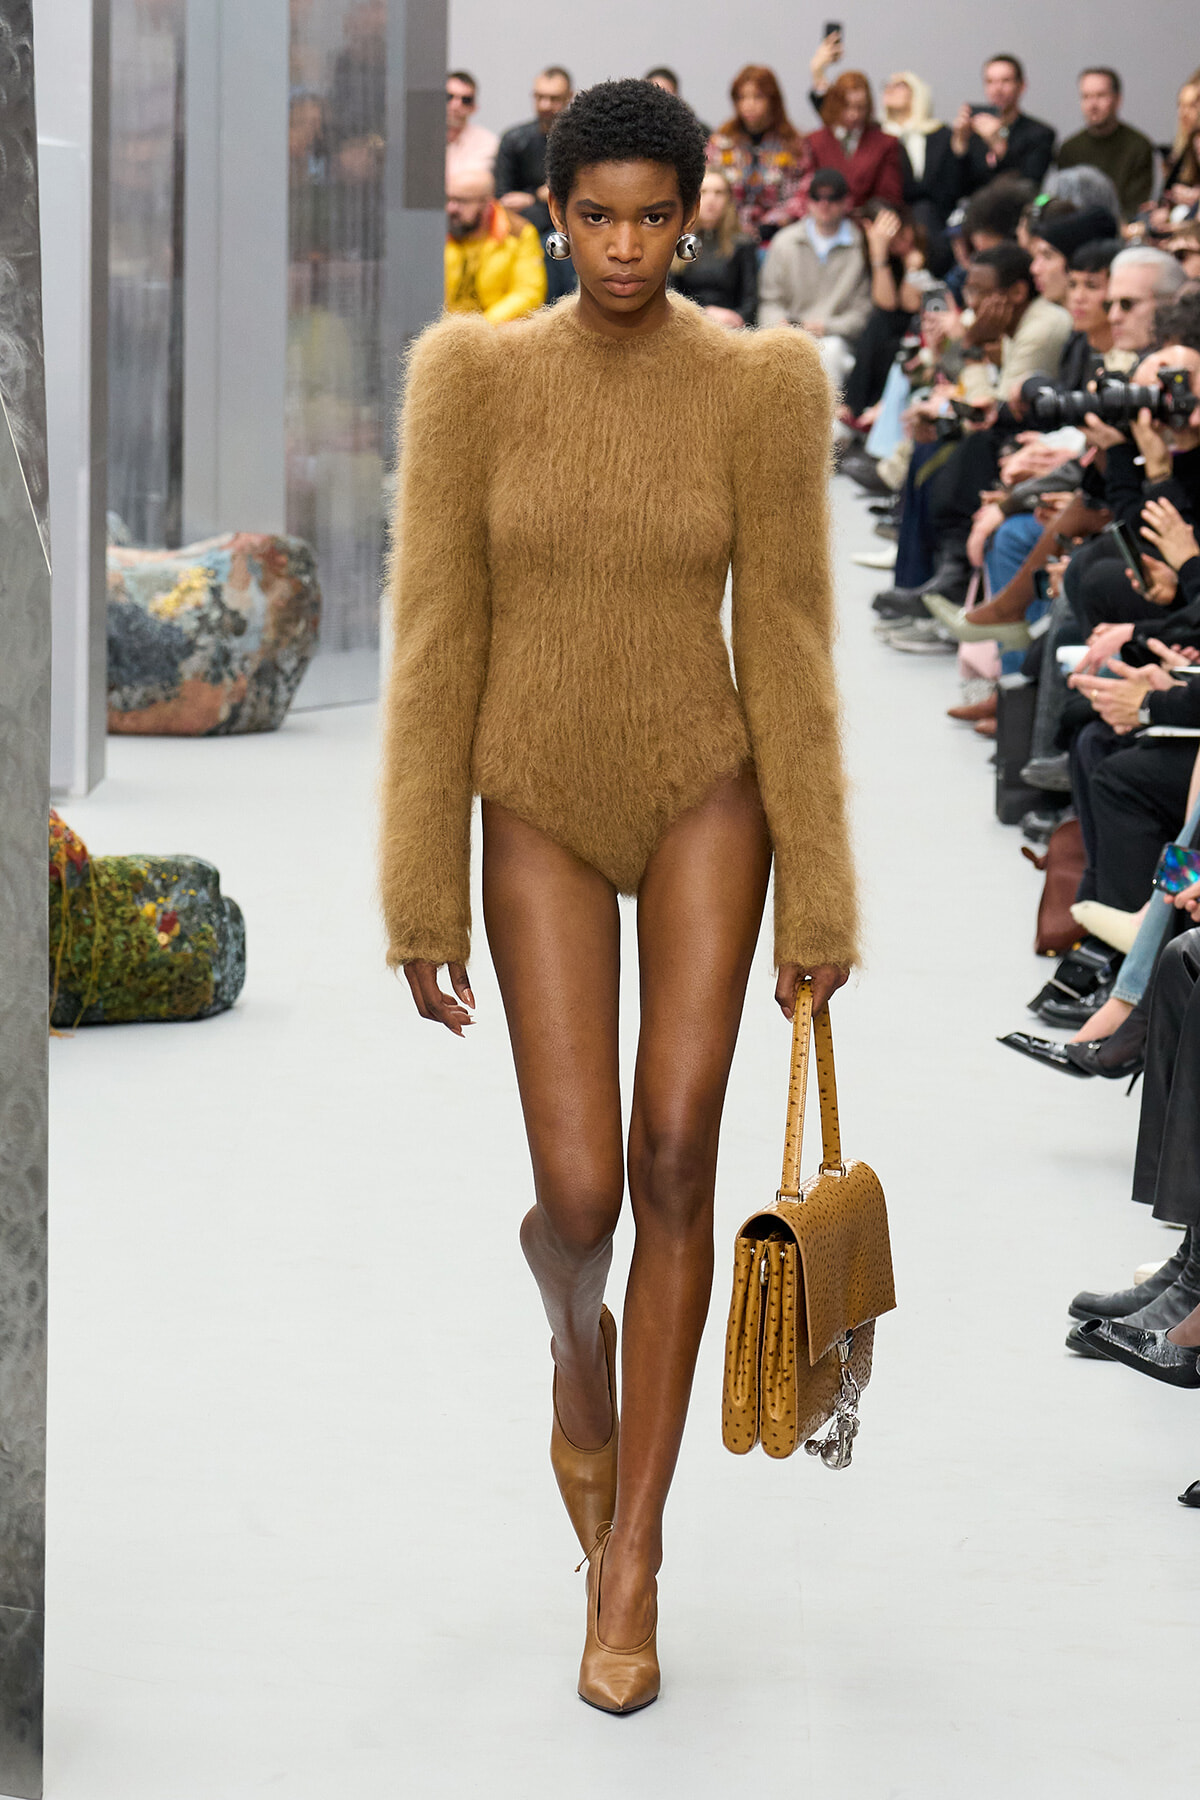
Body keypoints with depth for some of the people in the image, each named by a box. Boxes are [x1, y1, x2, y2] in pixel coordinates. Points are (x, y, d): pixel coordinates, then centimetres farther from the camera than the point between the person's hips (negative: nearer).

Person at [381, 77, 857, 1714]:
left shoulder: (759, 387, -8)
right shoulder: (474, 379, -8)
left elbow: (786, 646, -5)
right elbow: (434, 646, -6)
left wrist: (818, 904, -4)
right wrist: (421, 905, -6)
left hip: (704, 796, 0)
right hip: (541, 815, 0)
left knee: (676, 1165, -7)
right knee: (580, 1196, -6)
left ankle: (630, 1558, 4)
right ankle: (580, 1355, 32)